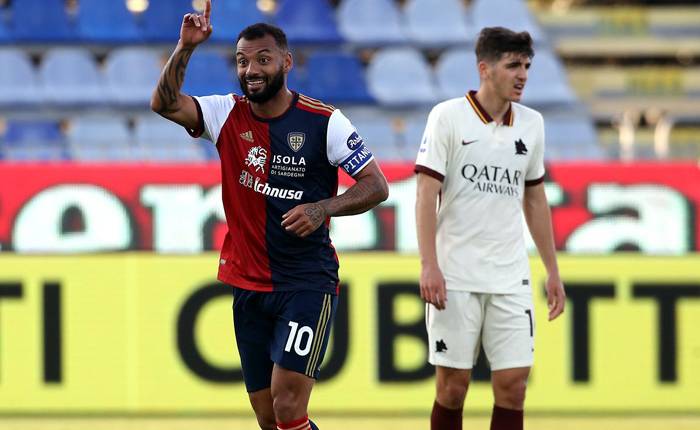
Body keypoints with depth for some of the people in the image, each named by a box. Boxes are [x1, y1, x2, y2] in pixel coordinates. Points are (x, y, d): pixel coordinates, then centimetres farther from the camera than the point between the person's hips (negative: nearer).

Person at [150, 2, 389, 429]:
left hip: (307, 282, -5)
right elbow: (165, 103, -10)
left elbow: (377, 186, -4)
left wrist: (322, 209, -19)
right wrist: (186, 47, -21)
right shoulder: (229, 114, 3)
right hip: (248, 285, 5)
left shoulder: (324, 121, -7)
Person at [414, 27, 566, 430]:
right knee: (453, 386, 0)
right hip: (455, 276, -4)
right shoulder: (448, 117, -5)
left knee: (513, 385, -2)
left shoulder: (531, 124, 9)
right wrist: (429, 265, -17)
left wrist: (553, 271, 17)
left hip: (511, 277, 4)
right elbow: (426, 195, -8)